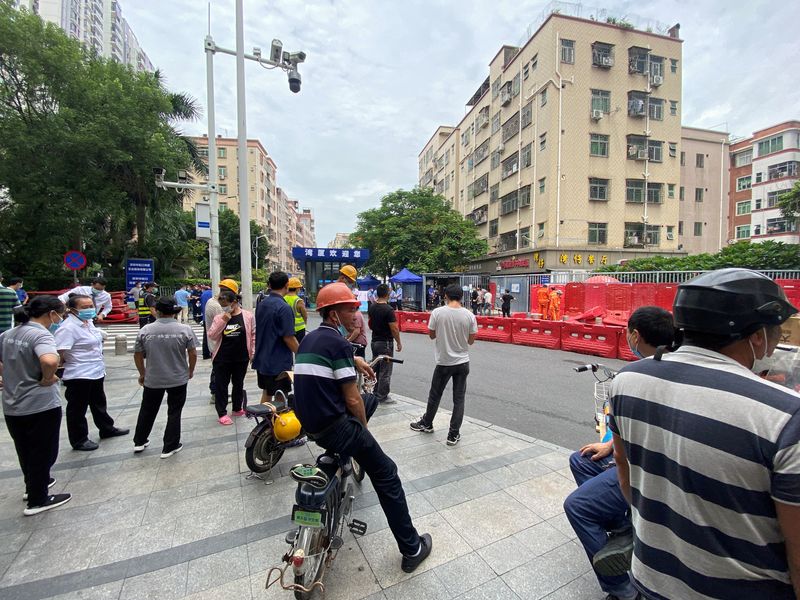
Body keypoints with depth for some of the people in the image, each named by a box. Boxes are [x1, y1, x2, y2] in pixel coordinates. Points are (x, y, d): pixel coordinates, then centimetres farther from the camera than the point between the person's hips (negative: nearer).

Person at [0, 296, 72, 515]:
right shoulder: (41, 335, -21)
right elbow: (49, 361, -40)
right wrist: (47, 379, -22)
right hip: (40, 406, -8)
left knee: (25, 451, 26)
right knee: (43, 453, 10)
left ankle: (33, 485, 45)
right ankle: (38, 501, 22)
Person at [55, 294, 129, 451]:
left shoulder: (88, 322, 5)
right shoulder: (68, 327, -22)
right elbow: (59, 353, -28)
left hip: (96, 372, 9)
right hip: (79, 376, -9)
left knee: (99, 403, 22)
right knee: (78, 408, 9)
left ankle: (107, 429, 38)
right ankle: (79, 440, 23)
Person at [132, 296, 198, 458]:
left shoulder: (145, 330, -7)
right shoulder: (185, 329, -13)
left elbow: (137, 355, 1)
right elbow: (193, 354, -9)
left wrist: (142, 374, 16)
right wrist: (190, 371, 8)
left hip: (152, 379, 2)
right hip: (178, 379, -2)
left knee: (148, 410, 22)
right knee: (174, 413, 10)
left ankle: (139, 442, 37)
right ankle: (170, 447, 17)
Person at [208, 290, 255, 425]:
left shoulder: (248, 316, -6)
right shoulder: (219, 317, -1)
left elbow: (253, 335, -2)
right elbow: (211, 336, -7)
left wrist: (253, 353, -4)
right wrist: (223, 321, -17)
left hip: (241, 359, 0)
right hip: (222, 359, 1)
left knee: (238, 384, 16)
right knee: (221, 385, 6)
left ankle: (237, 408, 33)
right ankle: (222, 413, 19)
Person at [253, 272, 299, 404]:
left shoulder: (261, 304, 5)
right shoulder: (284, 308, -20)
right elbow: (288, 338, -20)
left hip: (262, 359, 8)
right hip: (279, 363, -8)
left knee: (266, 392, 21)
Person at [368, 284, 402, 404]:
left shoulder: (372, 307, 4)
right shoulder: (388, 310, -19)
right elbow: (394, 329, -19)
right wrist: (399, 343, -8)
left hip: (374, 341, 8)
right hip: (385, 343, -8)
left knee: (375, 369, 17)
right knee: (385, 371, 3)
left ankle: (375, 393, 26)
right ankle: (382, 396, 10)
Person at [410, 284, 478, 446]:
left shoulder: (437, 312, -12)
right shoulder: (469, 315, -8)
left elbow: (432, 335, -2)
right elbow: (471, 341, 0)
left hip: (444, 362, -1)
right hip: (463, 362, 1)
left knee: (435, 395, 17)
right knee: (459, 399, 10)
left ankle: (427, 424, 37)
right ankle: (454, 435, 15)